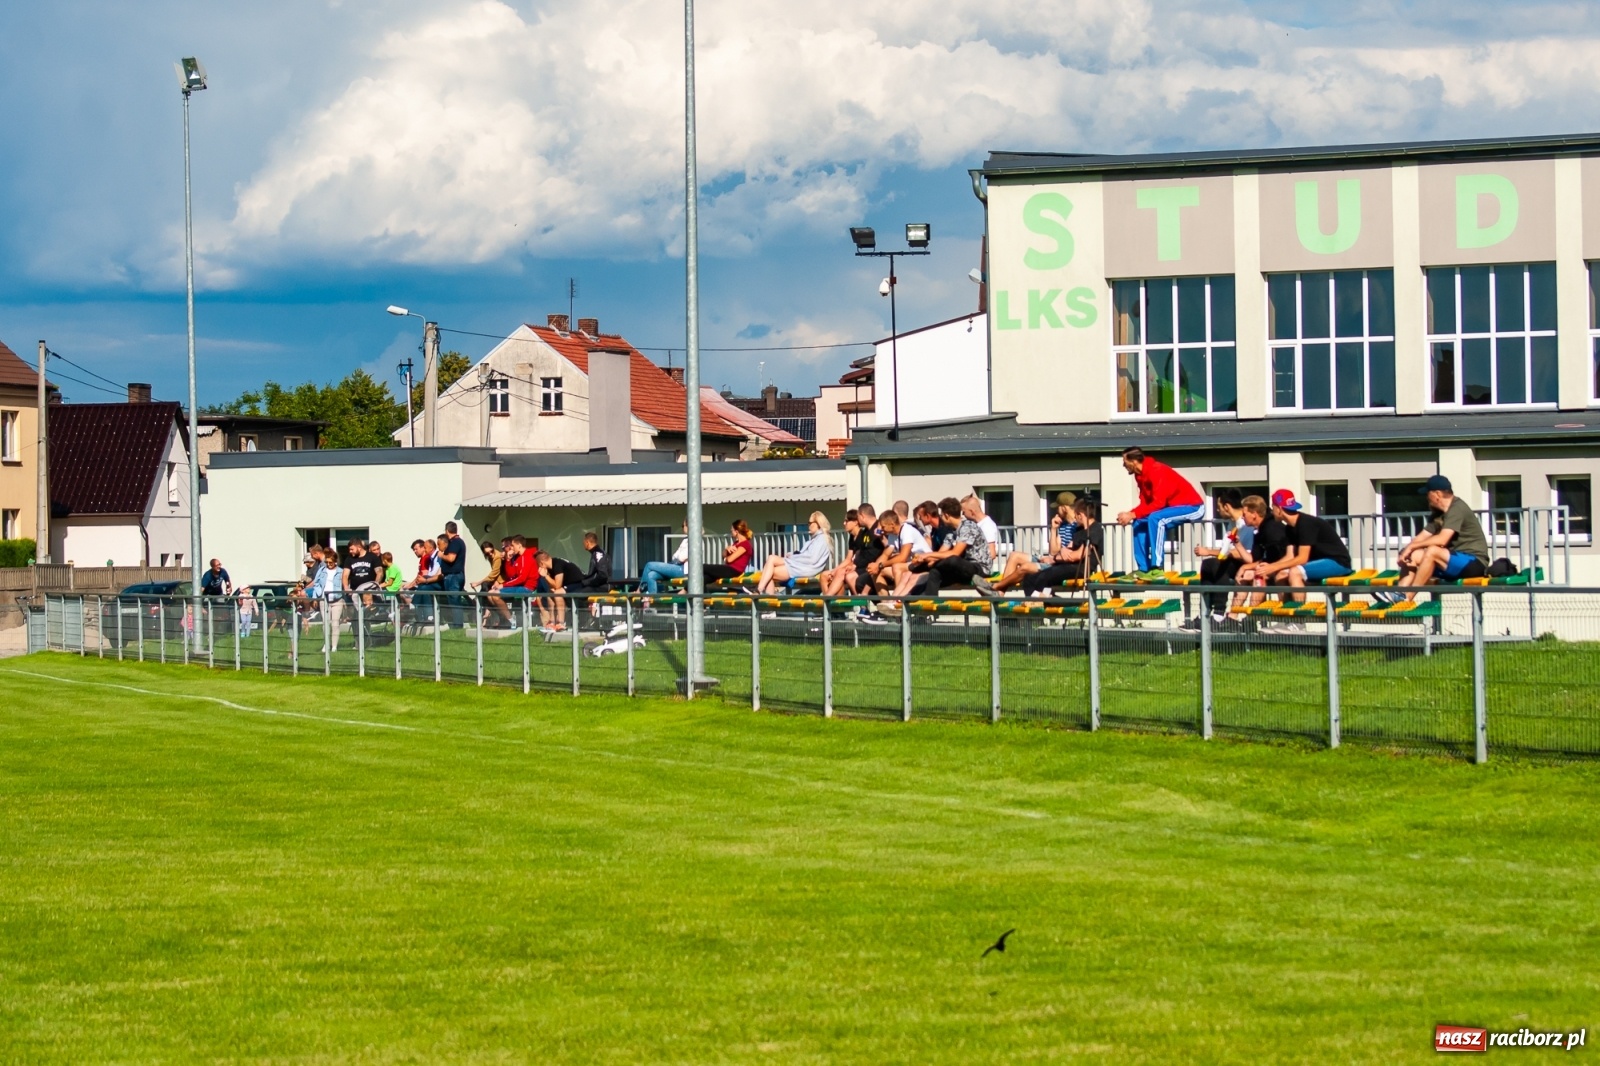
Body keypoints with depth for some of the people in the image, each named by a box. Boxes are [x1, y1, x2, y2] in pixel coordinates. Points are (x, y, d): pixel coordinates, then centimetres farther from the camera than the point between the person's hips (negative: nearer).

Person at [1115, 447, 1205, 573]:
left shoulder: (1156, 471, -24)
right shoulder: (1140, 474, 4)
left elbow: (1158, 504, -28)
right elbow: (1145, 503, 6)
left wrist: (1132, 515, -26)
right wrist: (1129, 515, -11)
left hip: (1192, 506, -10)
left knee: (1155, 518, -31)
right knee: (1139, 523, 3)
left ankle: (1157, 567, -28)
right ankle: (1143, 568, 3)